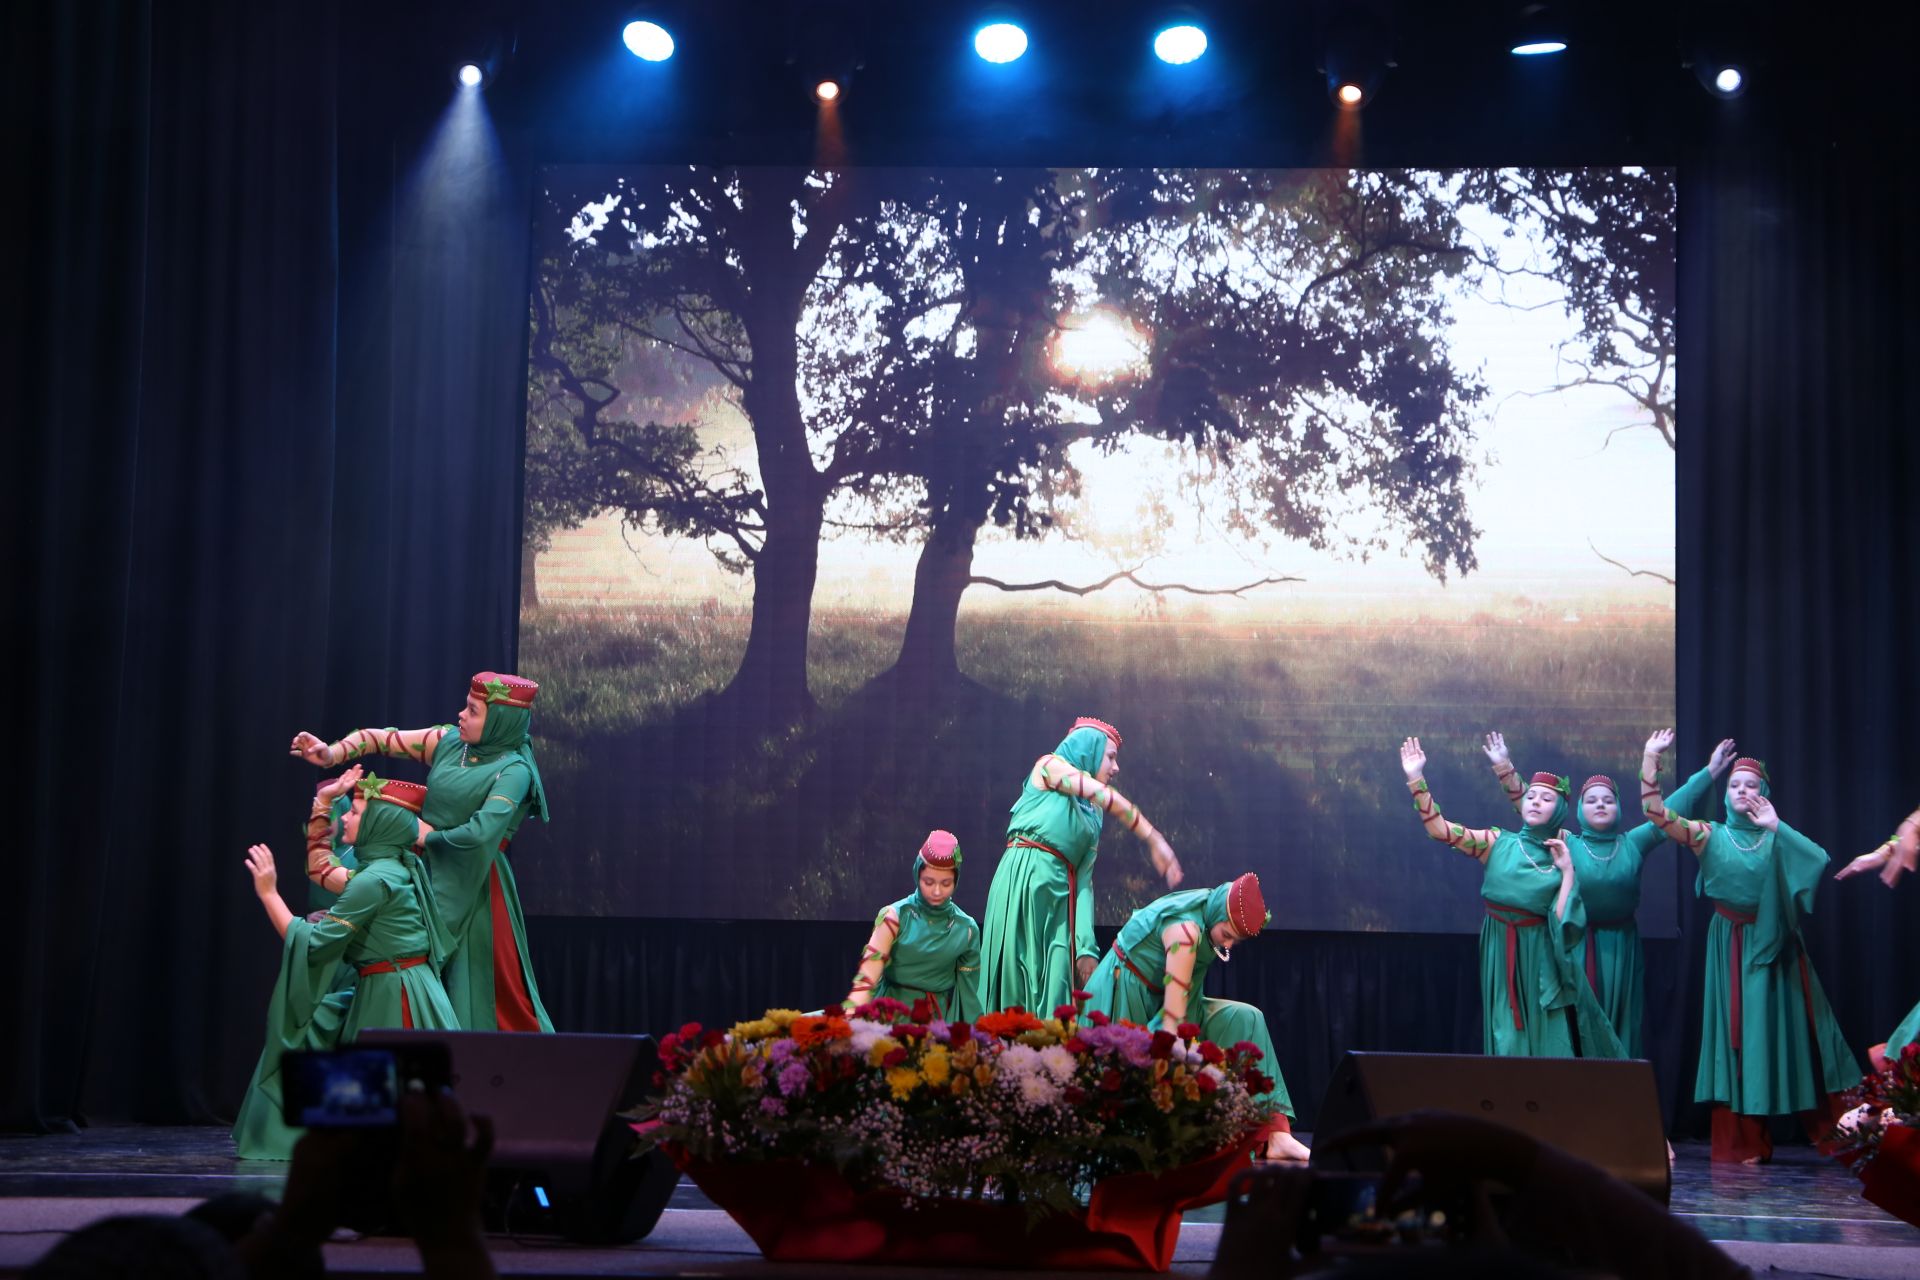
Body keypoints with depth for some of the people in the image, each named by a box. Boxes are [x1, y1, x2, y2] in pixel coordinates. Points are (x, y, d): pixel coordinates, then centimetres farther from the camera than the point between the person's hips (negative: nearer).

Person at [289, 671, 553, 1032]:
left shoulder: (513, 770, -12)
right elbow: (383, 739, 8)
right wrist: (332, 754, -8)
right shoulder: (449, 742, 6)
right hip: (433, 879, 6)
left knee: (483, 982, -4)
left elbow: (481, 831, -22)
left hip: (474, 885, -6)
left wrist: (428, 836, -8)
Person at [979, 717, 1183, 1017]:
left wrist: (1086, 945, 0)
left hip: (1061, 893, 6)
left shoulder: (1091, 812, 22)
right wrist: (1153, 839, -19)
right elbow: (1104, 795, -11)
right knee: (1017, 977, -9)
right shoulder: (1049, 765, 5)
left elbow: (1084, 875, 12)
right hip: (1025, 878, -6)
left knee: (1054, 987, -2)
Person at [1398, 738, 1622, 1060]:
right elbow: (1440, 828, -5)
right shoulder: (1499, 843, 5)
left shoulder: (1562, 857, 6)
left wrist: (1567, 871, -7)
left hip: (1541, 957, 0)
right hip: (1501, 955, 0)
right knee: (1508, 1042, 0)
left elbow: (1563, 924, -6)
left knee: (1550, 1044, -3)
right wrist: (1416, 779, -13)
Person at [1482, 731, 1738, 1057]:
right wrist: (1506, 770, -10)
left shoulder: (1633, 844, 7)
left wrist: (1710, 772, 7)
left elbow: (1673, 809, 8)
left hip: (1621, 949, 2)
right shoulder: (1567, 844, 4)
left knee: (1620, 1028, 5)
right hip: (1578, 950, -1)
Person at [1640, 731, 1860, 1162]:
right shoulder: (1711, 835, 4)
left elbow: (1820, 859, -11)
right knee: (1738, 1035, 0)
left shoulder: (1777, 838, 6)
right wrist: (1651, 758, -13)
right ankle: (1743, 1142, 2)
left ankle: (1838, 1131, 8)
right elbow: (1655, 812, -6)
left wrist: (1777, 826, -11)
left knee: (1782, 1030, 1)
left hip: (1774, 945, 0)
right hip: (1733, 948, 0)